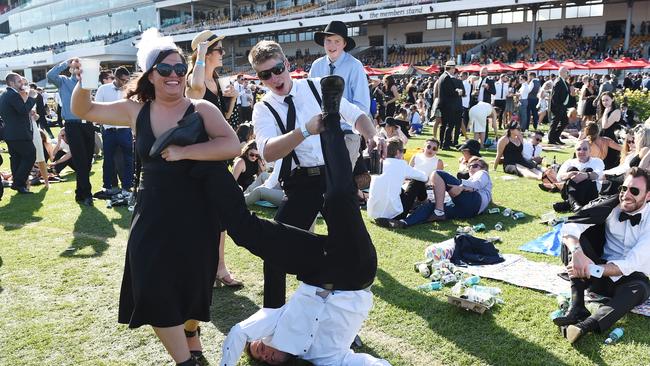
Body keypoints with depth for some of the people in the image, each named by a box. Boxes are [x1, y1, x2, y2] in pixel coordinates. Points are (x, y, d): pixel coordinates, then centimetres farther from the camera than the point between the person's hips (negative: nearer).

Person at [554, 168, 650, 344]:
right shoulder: (612, 207, -6)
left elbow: (631, 265, -22)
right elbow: (570, 226, -18)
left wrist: (591, 269, -33)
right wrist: (577, 252, -39)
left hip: (627, 278, -2)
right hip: (600, 272, 2)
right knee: (573, 240, -21)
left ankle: (586, 325, -53)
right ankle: (577, 308, -35)